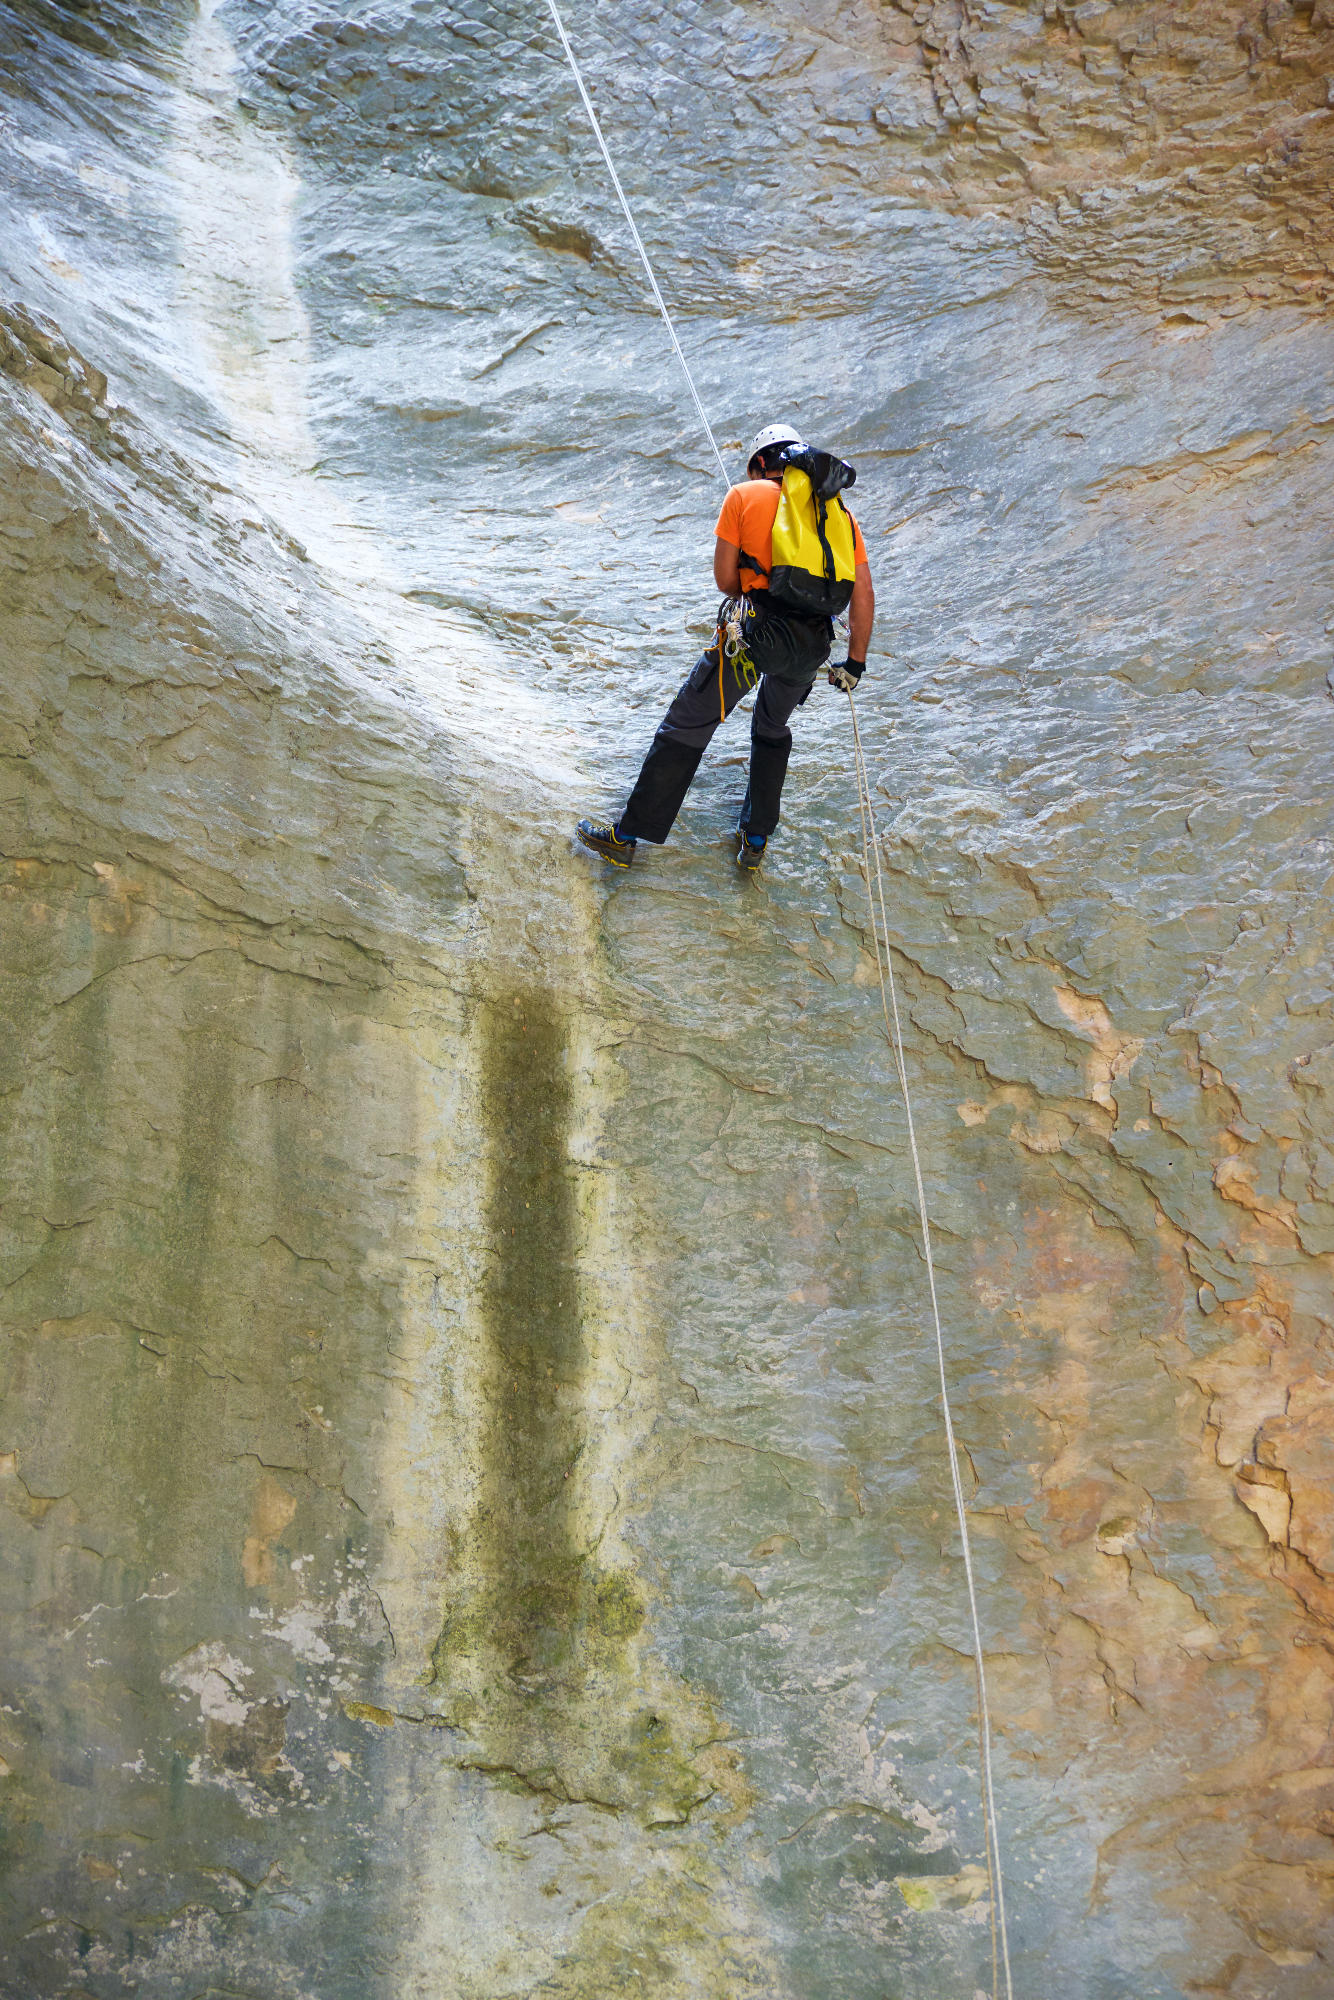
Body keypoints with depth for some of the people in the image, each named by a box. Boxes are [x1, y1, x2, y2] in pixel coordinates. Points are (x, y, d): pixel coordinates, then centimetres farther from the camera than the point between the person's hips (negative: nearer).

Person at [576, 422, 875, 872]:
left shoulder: (744, 496, 7)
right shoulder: (839, 510, 17)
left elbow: (725, 579, 3)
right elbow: (864, 597, 12)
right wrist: (855, 663, 19)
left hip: (755, 632, -4)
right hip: (813, 645, 4)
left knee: (686, 726, 5)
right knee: (773, 730, 29)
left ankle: (626, 836, 9)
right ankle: (755, 839, 32)